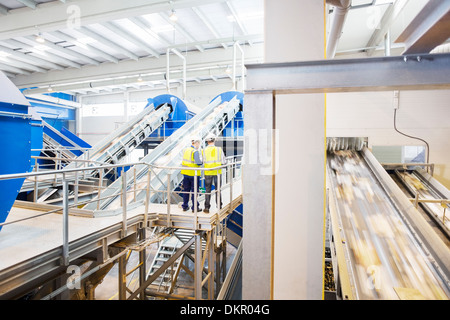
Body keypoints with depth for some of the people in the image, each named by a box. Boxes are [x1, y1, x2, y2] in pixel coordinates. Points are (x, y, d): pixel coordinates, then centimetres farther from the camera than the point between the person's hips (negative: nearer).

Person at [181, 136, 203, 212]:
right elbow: (199, 163, -21)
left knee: (186, 189, 15)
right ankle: (195, 207, 10)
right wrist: (201, 156, -4)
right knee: (194, 191, 3)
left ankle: (185, 206, 23)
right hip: (194, 173, -6)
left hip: (185, 172, 7)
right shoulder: (195, 151, -16)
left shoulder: (185, 150, 7)